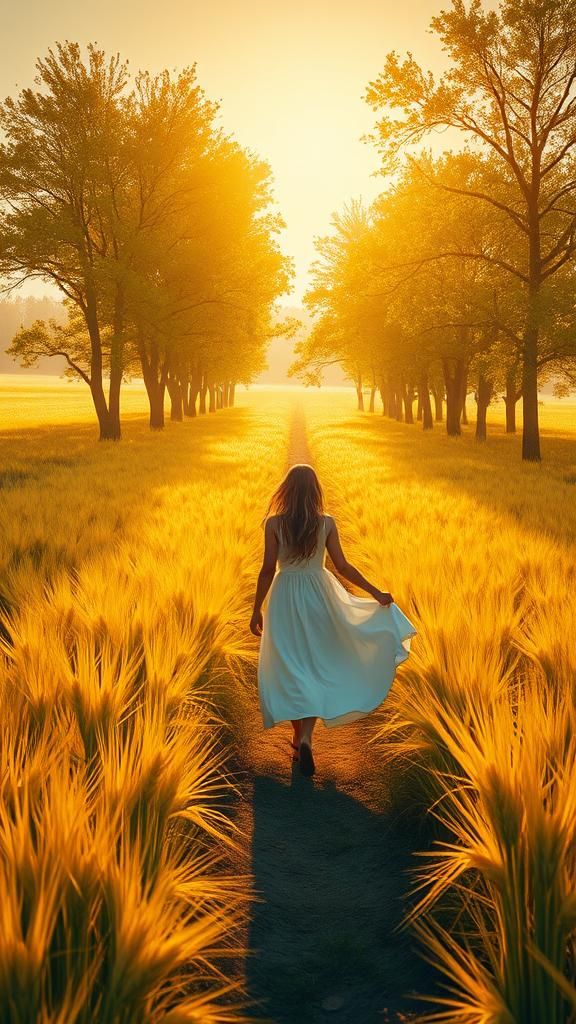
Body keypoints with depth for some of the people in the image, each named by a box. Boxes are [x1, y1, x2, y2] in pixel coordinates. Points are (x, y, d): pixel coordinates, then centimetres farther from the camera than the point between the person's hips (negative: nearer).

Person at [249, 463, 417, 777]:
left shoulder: (273, 523, -8)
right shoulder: (326, 523, -6)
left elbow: (267, 569, -8)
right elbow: (342, 567, -5)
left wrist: (257, 610, 2)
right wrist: (375, 592, 3)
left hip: (285, 598, -1)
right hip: (318, 597, 1)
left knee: (289, 669, 12)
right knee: (316, 667, 11)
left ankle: (300, 738, 16)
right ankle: (305, 738, -3)